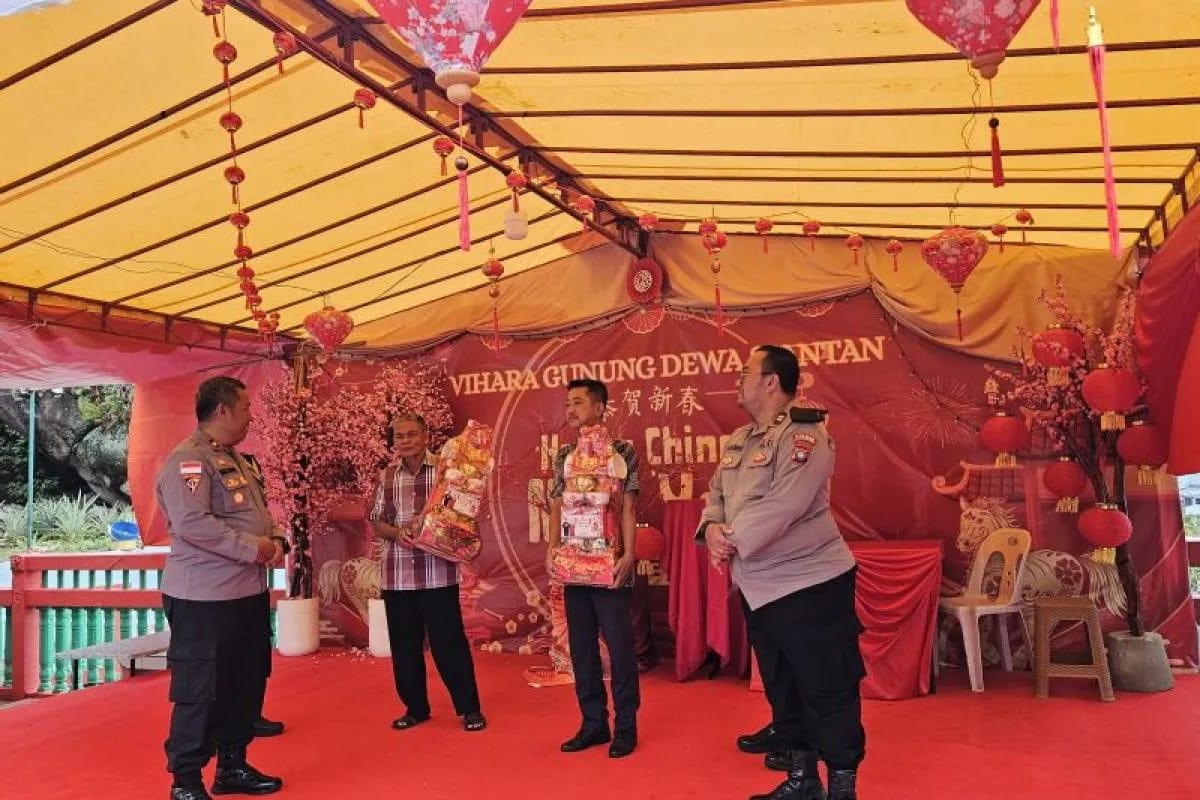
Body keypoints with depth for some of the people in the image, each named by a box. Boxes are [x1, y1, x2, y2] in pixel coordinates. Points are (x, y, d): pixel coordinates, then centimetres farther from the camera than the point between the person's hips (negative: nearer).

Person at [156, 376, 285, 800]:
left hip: (248, 591, 10)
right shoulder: (188, 460, -16)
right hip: (205, 598, -10)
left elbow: (257, 511, 22)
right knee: (201, 691, 0)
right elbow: (191, 523, -27)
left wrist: (274, 540, 1)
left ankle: (232, 766, 31)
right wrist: (253, 548, -21)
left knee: (246, 682, 17)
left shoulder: (236, 459, 15)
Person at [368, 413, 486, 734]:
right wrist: (397, 533, -12)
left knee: (449, 642, 1)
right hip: (396, 575, 4)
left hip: (438, 573, -4)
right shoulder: (386, 476, 8)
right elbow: (376, 521, 8)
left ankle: (469, 708, 13)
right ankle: (415, 707, 26)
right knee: (404, 644, 11)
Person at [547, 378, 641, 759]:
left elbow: (628, 506, -5)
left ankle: (625, 727, 13)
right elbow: (557, 506, 10)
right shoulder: (564, 455, 11)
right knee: (581, 648, 11)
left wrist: (629, 554, -13)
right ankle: (593, 723, 23)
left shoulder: (623, 451, -2)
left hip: (610, 565, -5)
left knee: (620, 647, 1)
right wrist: (552, 548, -3)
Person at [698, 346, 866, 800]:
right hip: (757, 588, 9)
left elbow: (780, 507, -26)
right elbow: (717, 495, 9)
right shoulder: (738, 441, 11)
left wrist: (732, 539, -19)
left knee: (827, 691, 1)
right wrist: (712, 529, -12)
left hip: (809, 585, -9)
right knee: (781, 688, 19)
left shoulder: (805, 436, -16)